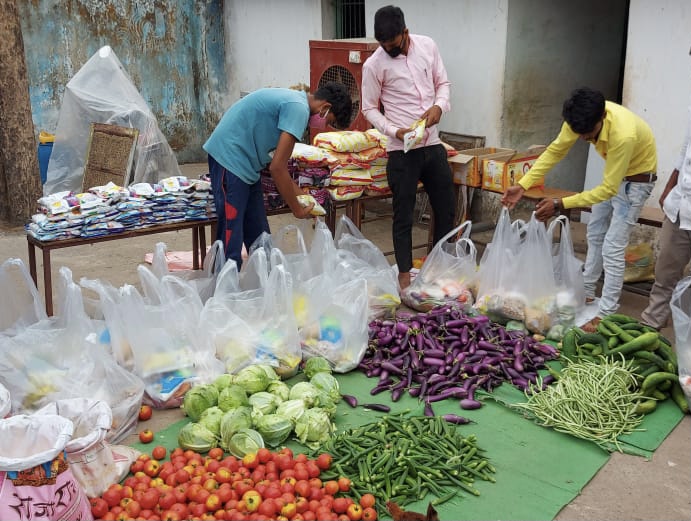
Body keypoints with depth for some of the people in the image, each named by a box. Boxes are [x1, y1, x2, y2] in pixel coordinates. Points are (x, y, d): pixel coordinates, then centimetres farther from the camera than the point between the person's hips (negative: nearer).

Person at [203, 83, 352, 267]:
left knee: (259, 236, 15)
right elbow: (277, 168, -20)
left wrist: (299, 194, 13)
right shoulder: (298, 108, -17)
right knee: (230, 243, -10)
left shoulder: (294, 100, 13)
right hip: (229, 157, -11)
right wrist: (297, 209, -9)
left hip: (244, 162, 11)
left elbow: (277, 160, 17)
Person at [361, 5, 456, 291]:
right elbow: (369, 108, -3)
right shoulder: (374, 65, -10)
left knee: (446, 209, 14)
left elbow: (443, 82, 10)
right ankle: (404, 273, 21)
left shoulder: (427, 46, 0)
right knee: (404, 215, 5)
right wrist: (395, 131, -18)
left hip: (433, 145, 4)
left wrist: (439, 106, -11)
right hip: (402, 151, -4)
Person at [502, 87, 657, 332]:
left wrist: (560, 204, -38)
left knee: (612, 247, -11)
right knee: (595, 234, 16)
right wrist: (522, 186, -21)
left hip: (635, 179, -7)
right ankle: (586, 292, 31)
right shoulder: (583, 118, -23)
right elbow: (555, 151, -13)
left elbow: (608, 189, -35)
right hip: (612, 174, 7)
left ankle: (606, 314, -5)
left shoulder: (624, 135, -42)